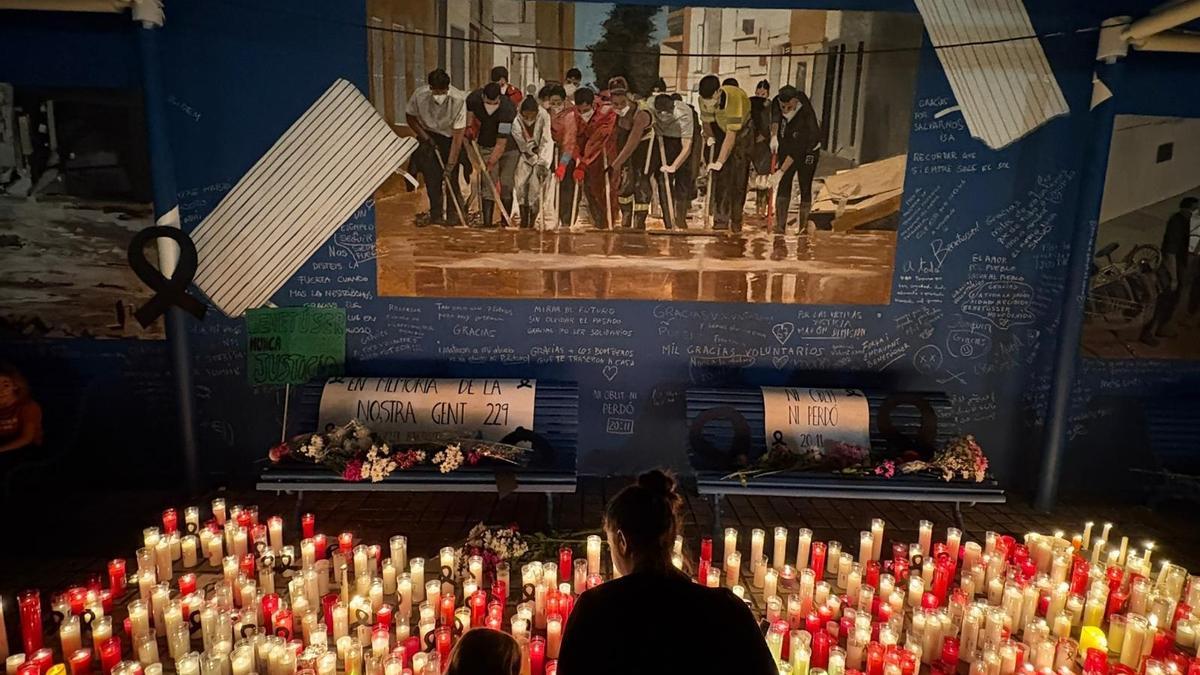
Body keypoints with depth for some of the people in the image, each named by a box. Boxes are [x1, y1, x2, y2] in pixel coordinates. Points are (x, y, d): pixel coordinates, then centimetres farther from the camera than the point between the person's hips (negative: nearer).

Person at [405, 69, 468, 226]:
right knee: (432, 176, -8)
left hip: (449, 138, -1)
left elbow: (458, 135, -26)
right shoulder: (419, 95, -21)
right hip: (429, 137, 1)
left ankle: (455, 213, 4)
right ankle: (436, 214, 2)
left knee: (451, 177, -10)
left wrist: (450, 164, -28)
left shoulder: (458, 100, -28)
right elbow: (410, 117, 0)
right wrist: (425, 137, -12)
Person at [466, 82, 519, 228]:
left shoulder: (507, 109, -33)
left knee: (506, 184, -4)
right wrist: (472, 128, -4)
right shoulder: (473, 99, -18)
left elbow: (501, 144, -33)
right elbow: (470, 114, 10)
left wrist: (490, 164, -34)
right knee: (488, 182, -7)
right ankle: (487, 220, -12)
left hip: (509, 145, -3)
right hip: (486, 145, 3)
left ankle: (505, 220, 8)